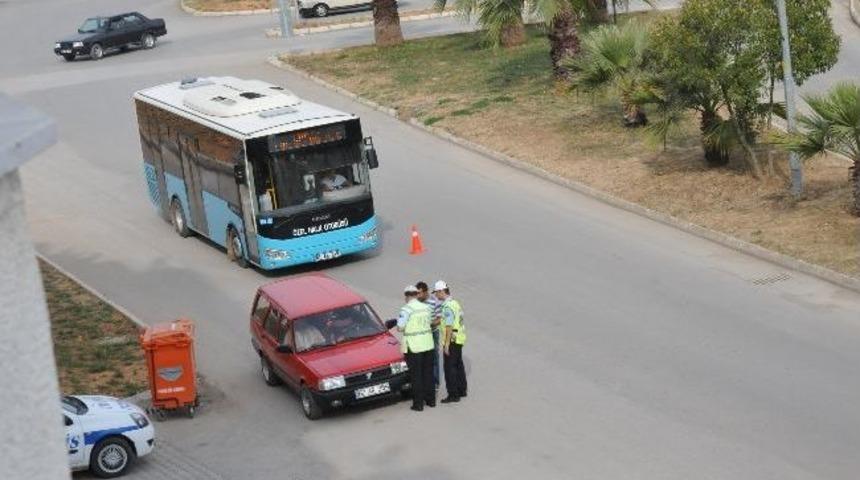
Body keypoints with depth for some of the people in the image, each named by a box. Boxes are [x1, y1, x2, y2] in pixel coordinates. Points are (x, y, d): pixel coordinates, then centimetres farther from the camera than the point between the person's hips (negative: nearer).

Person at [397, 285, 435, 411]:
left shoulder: (406, 309, -14)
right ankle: (430, 399, 23)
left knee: (416, 375, 1)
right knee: (428, 372, 16)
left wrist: (398, 321, 4)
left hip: (413, 346, -6)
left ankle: (418, 403, 3)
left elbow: (400, 327, -16)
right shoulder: (426, 308, 5)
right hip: (427, 344, 6)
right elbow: (428, 323, 12)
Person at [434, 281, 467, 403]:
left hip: (452, 340, -10)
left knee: (450, 367, -5)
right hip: (459, 339, 10)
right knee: (458, 365, 18)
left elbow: (449, 327, -23)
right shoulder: (455, 303, 11)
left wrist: (446, 344, -21)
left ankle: (453, 394, -3)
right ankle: (461, 390, 28)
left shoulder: (448, 307, -20)